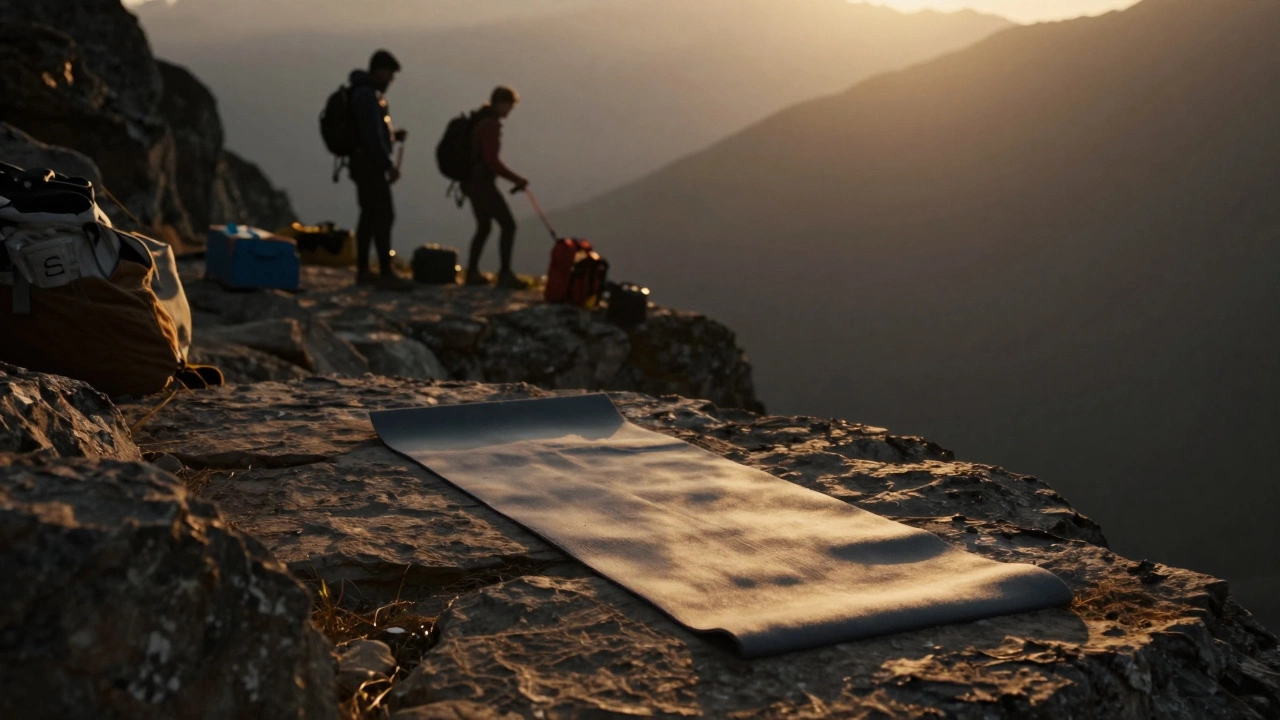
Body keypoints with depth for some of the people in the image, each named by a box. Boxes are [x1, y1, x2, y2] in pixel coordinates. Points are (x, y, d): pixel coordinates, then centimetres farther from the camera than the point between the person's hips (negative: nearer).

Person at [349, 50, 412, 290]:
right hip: (369, 164, -11)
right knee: (384, 216, -10)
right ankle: (386, 273, -9)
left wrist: (394, 135, 10)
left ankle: (363, 271, 16)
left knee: (370, 215, 12)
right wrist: (389, 165, -20)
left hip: (367, 163, 11)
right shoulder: (368, 95, -17)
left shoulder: (366, 93, 16)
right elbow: (372, 135, -22)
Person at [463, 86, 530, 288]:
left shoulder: (479, 120, 13)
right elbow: (492, 160, -23)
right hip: (482, 183, -10)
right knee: (508, 226, -5)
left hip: (471, 182, 10)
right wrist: (516, 179, -16)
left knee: (484, 227, 19)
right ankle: (505, 274, -5)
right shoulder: (491, 124, -17)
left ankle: (472, 273, 20)